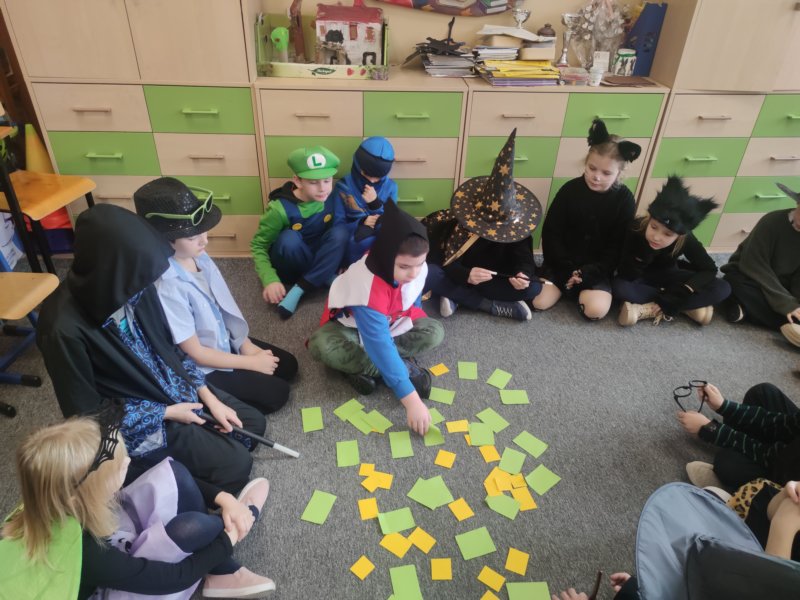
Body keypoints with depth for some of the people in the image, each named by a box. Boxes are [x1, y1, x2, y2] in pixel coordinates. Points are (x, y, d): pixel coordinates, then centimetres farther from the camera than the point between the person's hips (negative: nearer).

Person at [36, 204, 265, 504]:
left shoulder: (127, 286, -14)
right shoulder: (65, 328, -32)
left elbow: (168, 346, 1)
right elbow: (88, 414, -21)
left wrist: (209, 399, -4)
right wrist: (167, 413, -15)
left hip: (174, 386, 7)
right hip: (137, 421, -6)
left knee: (254, 423, 9)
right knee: (235, 465, -8)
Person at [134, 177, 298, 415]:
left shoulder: (200, 257, -10)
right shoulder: (167, 288, -33)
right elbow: (195, 353, -23)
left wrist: (247, 345, -3)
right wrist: (252, 362, -16)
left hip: (226, 341, 8)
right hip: (201, 369, -7)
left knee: (288, 366, 8)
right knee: (276, 394, -8)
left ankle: (223, 401, 12)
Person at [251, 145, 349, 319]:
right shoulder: (281, 208, -23)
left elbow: (338, 238, 0)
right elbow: (258, 245, -15)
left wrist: (340, 263, -17)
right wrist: (270, 280, -29)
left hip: (320, 259, 3)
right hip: (291, 265, -3)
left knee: (340, 230, -26)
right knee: (289, 238, -35)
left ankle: (299, 289, -25)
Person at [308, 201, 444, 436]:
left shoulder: (417, 267, -23)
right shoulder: (368, 286, -41)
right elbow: (379, 345, -46)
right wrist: (411, 400, -49)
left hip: (391, 323, 5)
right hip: (352, 324, -4)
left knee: (434, 332, -18)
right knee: (322, 346, -35)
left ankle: (364, 367, -21)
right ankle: (403, 366, -26)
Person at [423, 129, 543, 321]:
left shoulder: (517, 223, -14)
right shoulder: (465, 222, -20)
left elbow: (525, 259, -15)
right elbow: (449, 262, -25)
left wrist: (523, 274, -40)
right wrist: (466, 275, -47)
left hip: (496, 278, 2)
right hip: (463, 275, -2)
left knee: (533, 287, -26)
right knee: (426, 274, -33)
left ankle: (456, 294, -24)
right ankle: (494, 306, -30)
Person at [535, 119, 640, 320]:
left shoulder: (624, 199, -7)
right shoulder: (570, 189, -8)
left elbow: (618, 247, -6)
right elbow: (551, 232, -5)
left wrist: (587, 273, -16)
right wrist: (567, 268, -13)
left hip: (597, 268, 0)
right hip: (562, 263, 0)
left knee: (596, 310, -22)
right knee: (538, 302, -16)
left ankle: (583, 289, 8)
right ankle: (564, 283, 11)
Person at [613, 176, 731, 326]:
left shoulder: (686, 240, -24)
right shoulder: (635, 229, -31)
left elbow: (709, 269, -14)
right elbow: (625, 275, -28)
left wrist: (686, 289, -29)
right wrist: (642, 257, -45)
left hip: (666, 276, 2)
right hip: (640, 277, -2)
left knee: (722, 289, -18)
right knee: (619, 287, -38)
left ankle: (649, 309, -24)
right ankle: (687, 307, -22)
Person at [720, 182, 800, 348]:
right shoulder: (773, 221, -23)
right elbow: (754, 265, -24)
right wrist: (786, 304, -29)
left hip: (782, 285, 3)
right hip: (750, 276, -3)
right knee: (735, 282, -38)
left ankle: (747, 308, -27)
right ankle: (785, 324, -33)